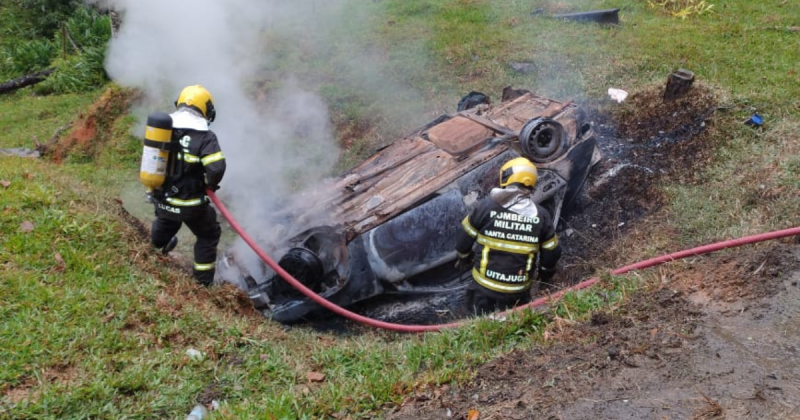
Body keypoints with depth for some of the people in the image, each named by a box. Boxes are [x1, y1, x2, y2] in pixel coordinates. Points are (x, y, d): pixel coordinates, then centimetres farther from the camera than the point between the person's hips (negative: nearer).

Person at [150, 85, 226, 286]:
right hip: (190, 204, -6)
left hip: (160, 199, 6)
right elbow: (216, 169, -29)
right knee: (208, 235, 18)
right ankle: (203, 280, 23)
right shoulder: (205, 136, -19)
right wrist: (210, 184, -8)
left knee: (165, 220, 38)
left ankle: (159, 242, 70)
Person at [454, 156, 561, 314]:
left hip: (484, 285, -1)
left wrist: (464, 258, 18)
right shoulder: (541, 215, -4)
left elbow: (464, 239, -3)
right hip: (519, 291, 2)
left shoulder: (486, 206, -12)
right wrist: (545, 275, 25)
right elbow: (552, 253, 5)